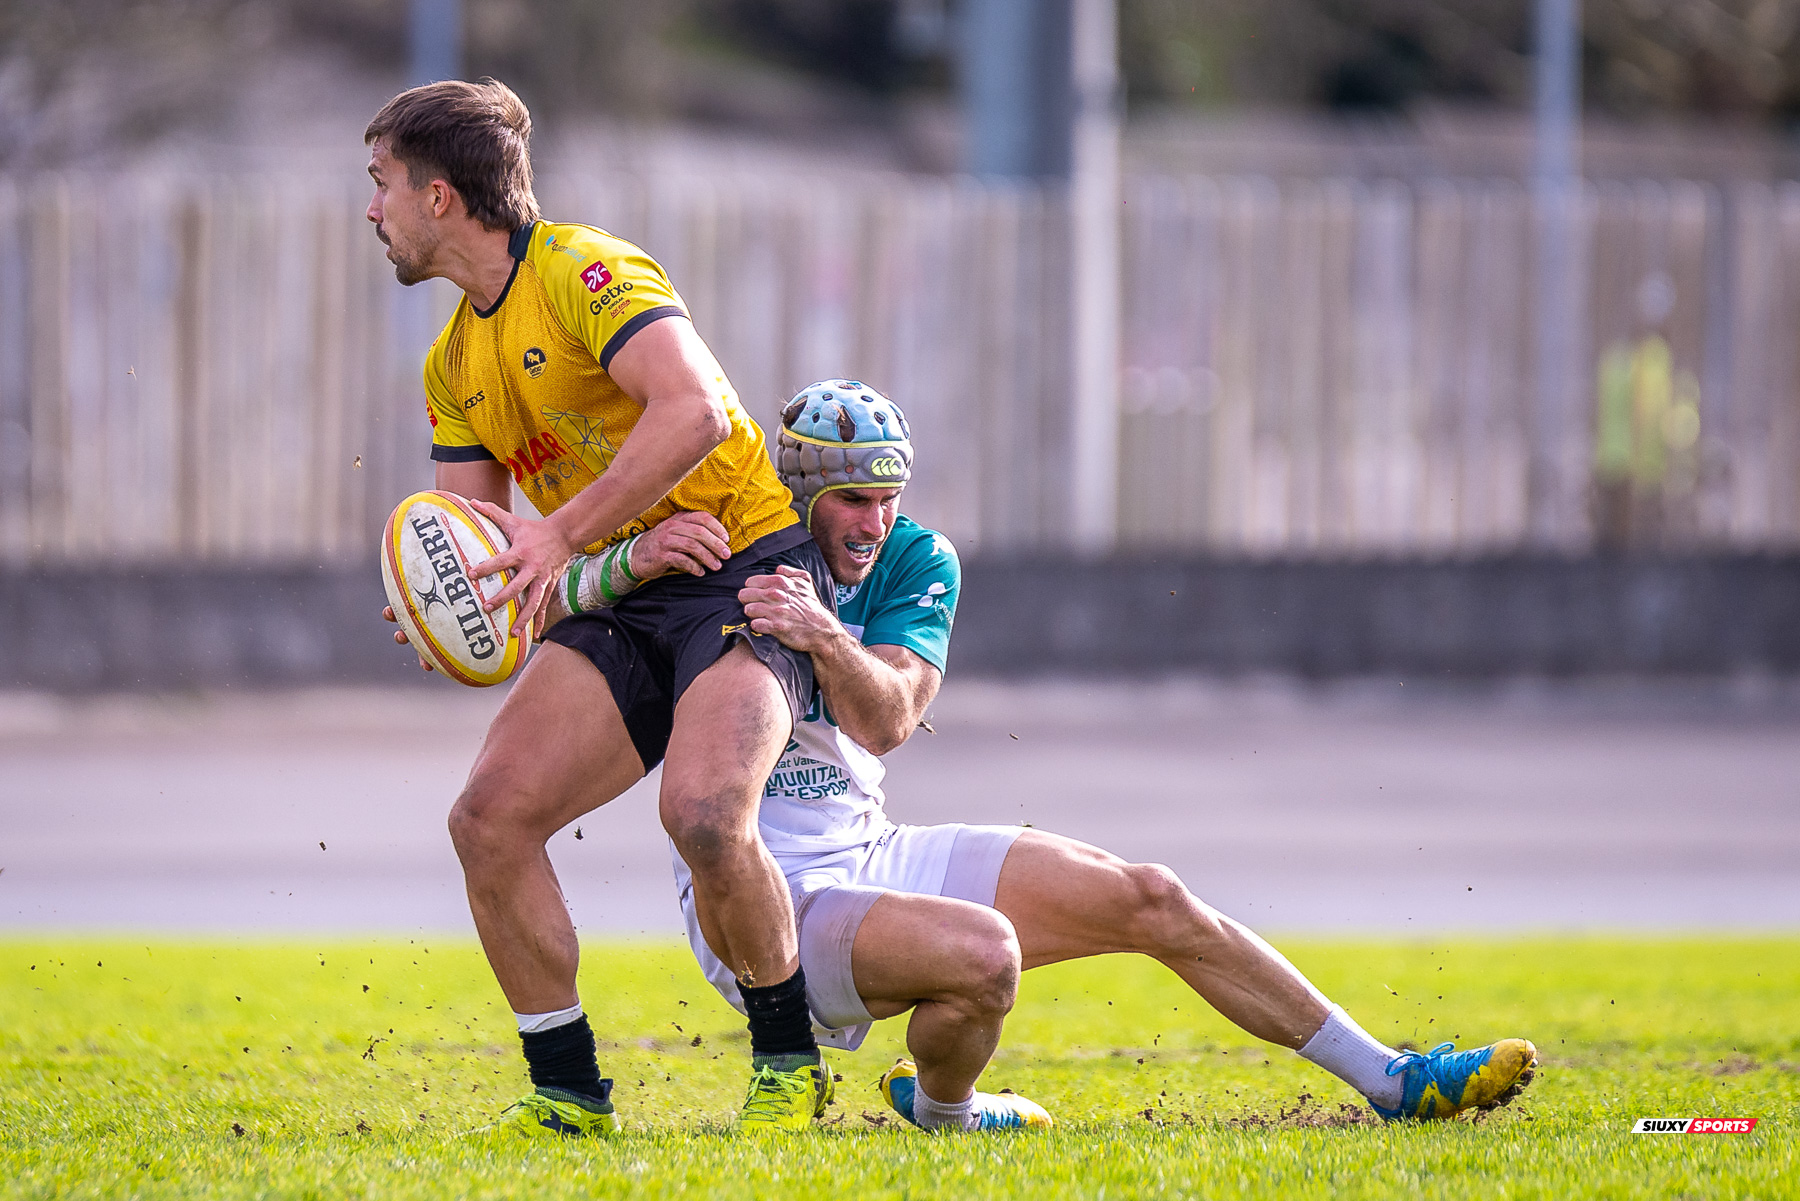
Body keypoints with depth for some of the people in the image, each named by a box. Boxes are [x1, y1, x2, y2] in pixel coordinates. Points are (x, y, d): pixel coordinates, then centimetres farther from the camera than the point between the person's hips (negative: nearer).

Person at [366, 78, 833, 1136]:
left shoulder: (585, 272, -14)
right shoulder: (454, 364, 14)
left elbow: (695, 411, -28)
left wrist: (566, 534, -30)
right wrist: (624, 556, -9)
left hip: (748, 578, -8)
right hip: (624, 610, 8)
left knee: (702, 812, -31)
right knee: (490, 816, -12)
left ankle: (791, 1065, -9)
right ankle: (568, 1091, 0)